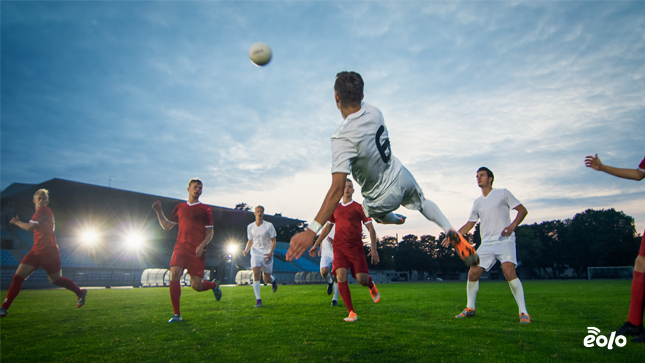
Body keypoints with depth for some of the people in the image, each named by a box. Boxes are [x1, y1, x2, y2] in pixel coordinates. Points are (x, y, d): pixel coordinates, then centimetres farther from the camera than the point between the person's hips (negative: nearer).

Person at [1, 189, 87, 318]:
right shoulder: (41, 212, 14)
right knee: (18, 277, -5)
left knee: (56, 280, 7)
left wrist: (16, 222, -8)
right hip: (36, 251, 8)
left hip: (48, 252, -8)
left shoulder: (43, 210, -14)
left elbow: (30, 227, -25)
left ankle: (80, 292, 27)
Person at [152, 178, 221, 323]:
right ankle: (176, 314, -6)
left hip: (197, 251, -3)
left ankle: (214, 285, 33)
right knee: (174, 274, -19)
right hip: (180, 247, 3)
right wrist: (159, 211, 10)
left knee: (196, 286, -3)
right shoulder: (180, 208, 15)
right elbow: (167, 226, 21)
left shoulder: (205, 209, 5)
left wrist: (202, 245, -14)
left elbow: (210, 233, 3)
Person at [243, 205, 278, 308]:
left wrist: (270, 253, -17)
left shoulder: (269, 225, -5)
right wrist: (246, 249, -6)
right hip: (255, 253, 2)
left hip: (267, 254, -1)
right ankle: (258, 300, -10)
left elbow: (273, 241, -3)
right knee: (256, 274, -19)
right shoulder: (250, 227, 4)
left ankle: (273, 279, 43)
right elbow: (250, 241, 14)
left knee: (266, 279, 3)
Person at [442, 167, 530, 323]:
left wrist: (512, 226, -17)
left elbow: (523, 210, 1)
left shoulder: (502, 193, 3)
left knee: (509, 272, -25)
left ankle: (523, 312, -12)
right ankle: (470, 308, 16)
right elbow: (469, 224, 22)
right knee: (472, 273, -3)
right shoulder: (477, 202, 17)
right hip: (486, 244, 5)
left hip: (504, 240, -5)